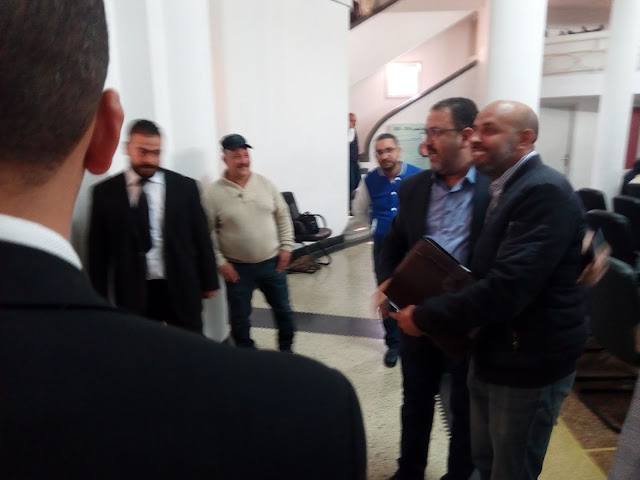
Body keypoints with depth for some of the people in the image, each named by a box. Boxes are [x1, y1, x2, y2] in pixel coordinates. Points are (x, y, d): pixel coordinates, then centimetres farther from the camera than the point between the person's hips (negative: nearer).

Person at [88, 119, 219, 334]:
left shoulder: (185, 187, 1)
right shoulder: (106, 192, 0)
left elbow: (200, 237, 5)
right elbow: (98, 249, 3)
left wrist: (209, 281, 7)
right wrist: (100, 298, 2)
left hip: (182, 289, 1)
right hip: (133, 293, 0)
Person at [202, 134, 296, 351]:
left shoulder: (265, 183, -1)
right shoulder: (213, 192, -10)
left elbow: (283, 216, 6)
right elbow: (207, 232, -8)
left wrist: (286, 246, 1)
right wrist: (220, 262, -11)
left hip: (272, 262, 3)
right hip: (238, 267, -2)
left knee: (283, 310, 17)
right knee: (240, 318, 11)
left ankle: (286, 350, 40)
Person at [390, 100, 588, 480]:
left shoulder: (545, 192, -22)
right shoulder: (504, 189, 9)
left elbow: (506, 288, -32)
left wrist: (425, 317, -22)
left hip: (529, 363, -8)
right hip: (492, 355, 8)